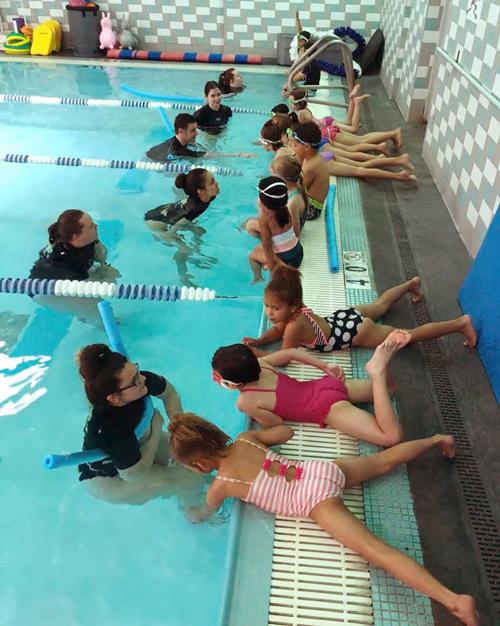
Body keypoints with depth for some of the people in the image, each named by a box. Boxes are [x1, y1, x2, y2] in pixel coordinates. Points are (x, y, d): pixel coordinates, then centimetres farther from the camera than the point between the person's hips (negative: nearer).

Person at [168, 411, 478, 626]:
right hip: (325, 469, 7)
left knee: (376, 550, -18)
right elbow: (287, 432, 21)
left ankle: (454, 600, -28)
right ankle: (437, 439, 38)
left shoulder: (221, 485, -6)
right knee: (383, 461, 27)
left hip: (316, 500, -7)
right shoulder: (246, 438, 7)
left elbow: (200, 517, 14)